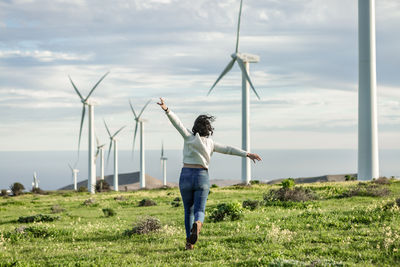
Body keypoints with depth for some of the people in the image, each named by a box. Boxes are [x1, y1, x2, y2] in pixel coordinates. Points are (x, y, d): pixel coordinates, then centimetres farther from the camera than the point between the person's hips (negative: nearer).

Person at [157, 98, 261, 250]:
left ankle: (190, 242, 11)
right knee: (199, 211, -4)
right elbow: (228, 149, 2)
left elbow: (177, 122, -10)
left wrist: (166, 110, -21)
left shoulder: (189, 137, 1)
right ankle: (197, 225, -40)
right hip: (202, 177, 0)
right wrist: (247, 154, 3)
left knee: (189, 211, 14)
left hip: (186, 176, 0)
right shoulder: (210, 143, 5)